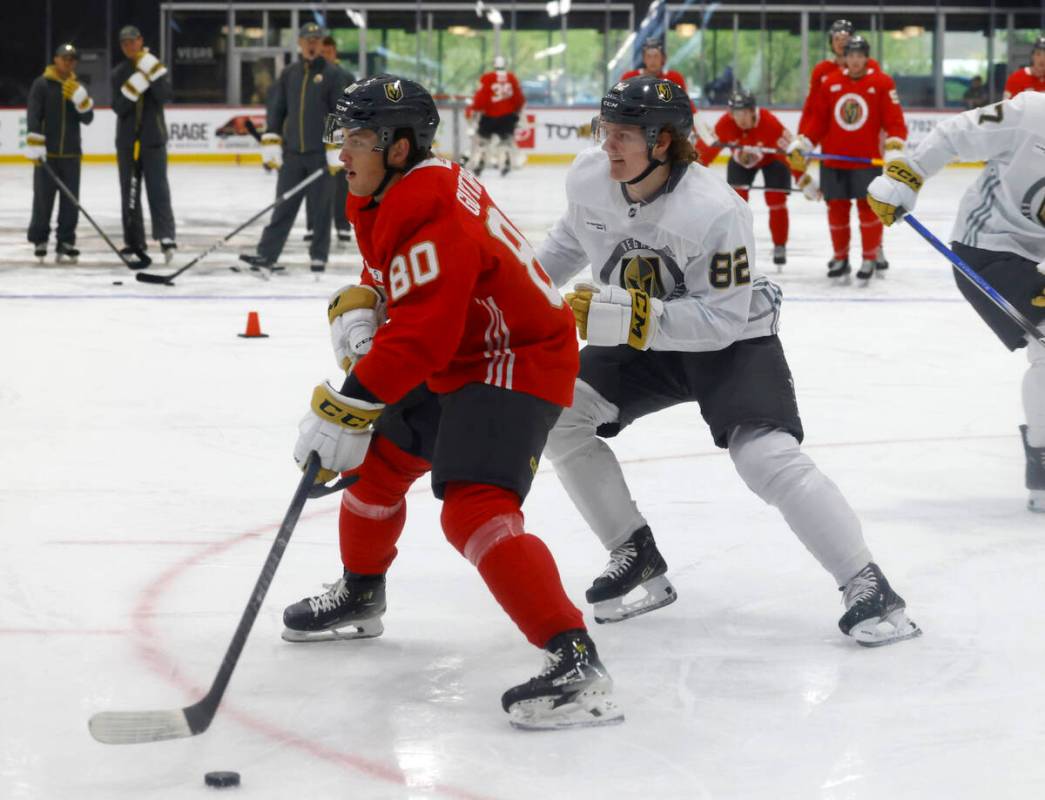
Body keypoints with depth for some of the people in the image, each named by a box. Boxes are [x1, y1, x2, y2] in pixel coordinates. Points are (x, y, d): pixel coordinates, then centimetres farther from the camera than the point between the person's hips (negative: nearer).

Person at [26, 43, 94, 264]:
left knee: (70, 203, 2)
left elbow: (87, 119, 3)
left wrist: (81, 99, -14)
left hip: (71, 154, 4)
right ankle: (39, 241, 14)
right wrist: (34, 146, -18)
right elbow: (33, 116, -9)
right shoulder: (42, 84, -2)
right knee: (43, 200, 2)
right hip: (47, 153, -4)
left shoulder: (77, 87, 11)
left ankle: (65, 244, 8)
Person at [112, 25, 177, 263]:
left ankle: (166, 237, -19)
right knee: (130, 191, 5)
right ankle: (134, 241, 11)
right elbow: (119, 107, -5)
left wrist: (153, 72, -24)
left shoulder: (154, 65, 1)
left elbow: (166, 96, -14)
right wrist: (133, 88, -20)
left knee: (158, 188, -11)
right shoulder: (119, 73, 5)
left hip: (153, 138, -3)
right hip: (127, 139, 3)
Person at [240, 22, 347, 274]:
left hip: (321, 153, -3)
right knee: (283, 206, 3)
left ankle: (318, 256, 11)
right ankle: (267, 255, 0)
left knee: (321, 207, 3)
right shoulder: (289, 74, 10)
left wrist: (336, 152, -13)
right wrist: (271, 145, 4)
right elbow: (276, 110, 11)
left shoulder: (333, 75, -3)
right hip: (292, 152, 3)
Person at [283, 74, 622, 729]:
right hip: (457, 364, 11)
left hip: (517, 365, -11)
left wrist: (348, 409, -36)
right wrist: (358, 308, -5)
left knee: (474, 508, -27)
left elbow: (420, 334, -34)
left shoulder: (430, 215, -28)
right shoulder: (395, 194, 4)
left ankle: (576, 662, -36)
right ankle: (360, 597, 47)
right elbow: (388, 275, 18)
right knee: (376, 460, 22)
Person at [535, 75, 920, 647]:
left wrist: (633, 316, -39)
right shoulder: (588, 179, -12)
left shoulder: (715, 212, -31)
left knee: (767, 456, -25)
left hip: (732, 342, -7)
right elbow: (572, 239, 12)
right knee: (558, 414, -8)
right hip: (643, 343, 7)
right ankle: (638, 558, 5)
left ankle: (868, 588, -17)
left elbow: (722, 318, -30)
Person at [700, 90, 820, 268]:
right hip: (741, 160, 3)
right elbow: (710, 149, -13)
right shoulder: (724, 125, -29)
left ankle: (780, 248, 6)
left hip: (772, 159, -3)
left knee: (776, 202, -8)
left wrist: (804, 180, -39)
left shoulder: (770, 123, -39)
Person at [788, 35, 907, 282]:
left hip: (867, 160, -3)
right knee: (836, 209, 7)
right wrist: (800, 145, 2)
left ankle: (870, 258, 11)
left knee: (868, 208, -1)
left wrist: (894, 150, -20)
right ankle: (840, 258, 20)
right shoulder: (830, 83, 6)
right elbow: (818, 120, 9)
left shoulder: (882, 83, -4)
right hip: (833, 161, 3)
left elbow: (894, 120, -8)